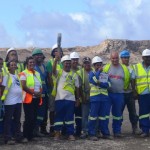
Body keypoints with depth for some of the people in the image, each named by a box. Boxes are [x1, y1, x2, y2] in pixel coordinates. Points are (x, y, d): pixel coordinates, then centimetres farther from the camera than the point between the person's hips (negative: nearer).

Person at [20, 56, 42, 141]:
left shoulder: (37, 73, 17)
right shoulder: (24, 73, -5)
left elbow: (40, 85, 18)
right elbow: (23, 86, -14)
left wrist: (40, 93, -1)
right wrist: (33, 93, -16)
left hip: (37, 99, 6)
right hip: (28, 99, -6)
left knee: (34, 118, 8)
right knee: (29, 118, -8)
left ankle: (31, 135, 17)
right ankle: (26, 136, 3)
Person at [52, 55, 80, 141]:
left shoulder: (74, 75, 9)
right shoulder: (59, 73, 4)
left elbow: (77, 88, 10)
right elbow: (54, 70, -20)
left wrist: (78, 99, 7)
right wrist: (56, 59, -32)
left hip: (70, 99, 1)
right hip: (59, 98, -1)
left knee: (70, 117, 4)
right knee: (59, 116, 5)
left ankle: (70, 134, 9)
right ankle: (57, 133, 13)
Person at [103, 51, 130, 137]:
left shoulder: (124, 68, 4)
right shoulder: (106, 67, -1)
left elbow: (127, 80, 11)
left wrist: (123, 88, 12)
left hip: (119, 94, 2)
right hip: (108, 94, -1)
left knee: (118, 114, 9)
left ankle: (117, 131, 18)